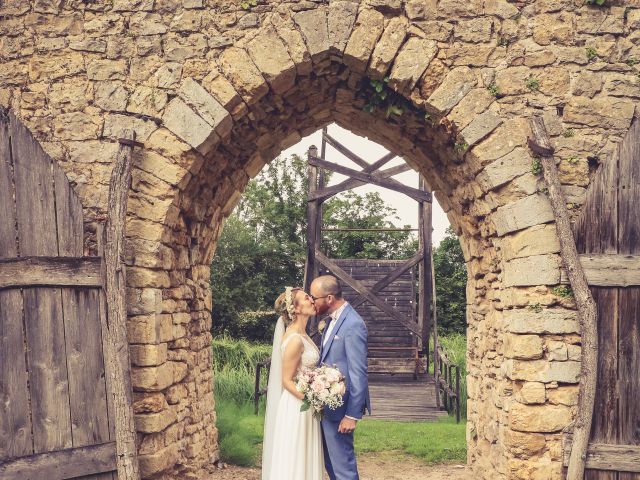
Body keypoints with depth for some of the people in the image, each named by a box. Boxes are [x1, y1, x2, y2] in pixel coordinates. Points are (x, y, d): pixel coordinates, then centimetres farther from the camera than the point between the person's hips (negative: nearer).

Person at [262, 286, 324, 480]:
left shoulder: (301, 334, 7)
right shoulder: (295, 340, -21)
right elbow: (287, 381, -18)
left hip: (304, 402, 9)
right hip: (296, 407, -9)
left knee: (305, 460, 17)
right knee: (294, 460, 2)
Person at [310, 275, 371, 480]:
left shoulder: (353, 325, -19)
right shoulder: (334, 320, 9)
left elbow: (358, 374, -20)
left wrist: (352, 415, -20)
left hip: (340, 407, -10)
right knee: (330, 461, 18)